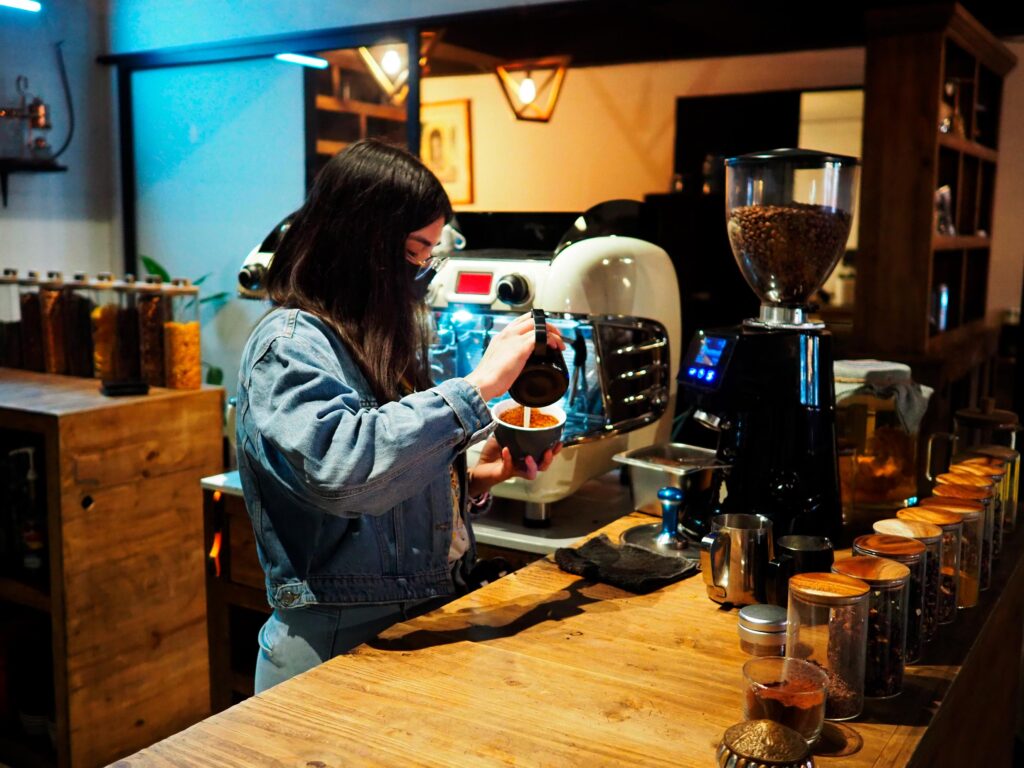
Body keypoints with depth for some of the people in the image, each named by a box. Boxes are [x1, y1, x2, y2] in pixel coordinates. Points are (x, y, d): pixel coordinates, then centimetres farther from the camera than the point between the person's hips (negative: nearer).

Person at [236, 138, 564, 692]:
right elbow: (339, 469, -34)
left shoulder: (376, 346, 11)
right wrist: (477, 387, -28)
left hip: (425, 627, 8)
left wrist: (477, 475, -2)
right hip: (340, 643, -8)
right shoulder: (289, 344, -15)